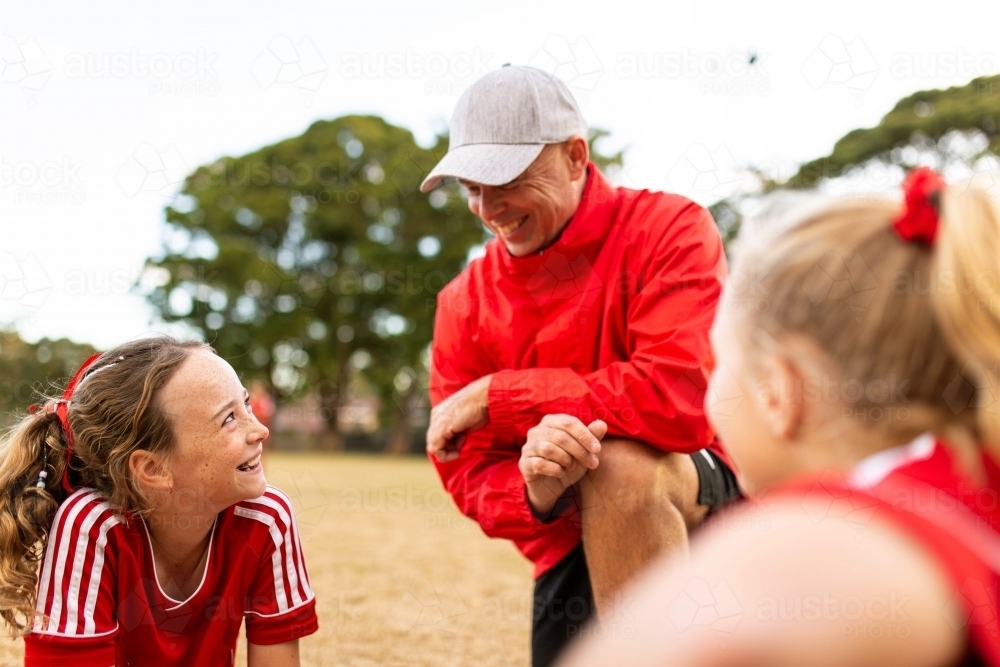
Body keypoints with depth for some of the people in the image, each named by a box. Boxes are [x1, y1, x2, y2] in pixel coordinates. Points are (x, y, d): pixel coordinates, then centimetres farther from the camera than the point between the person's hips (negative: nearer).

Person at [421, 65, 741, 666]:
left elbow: (675, 398, -28)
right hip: (572, 552, 5)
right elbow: (473, 480, -3)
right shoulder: (466, 305, 0)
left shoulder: (669, 228, -14)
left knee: (618, 464, -33)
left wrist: (495, 396, -20)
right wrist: (535, 493, -29)